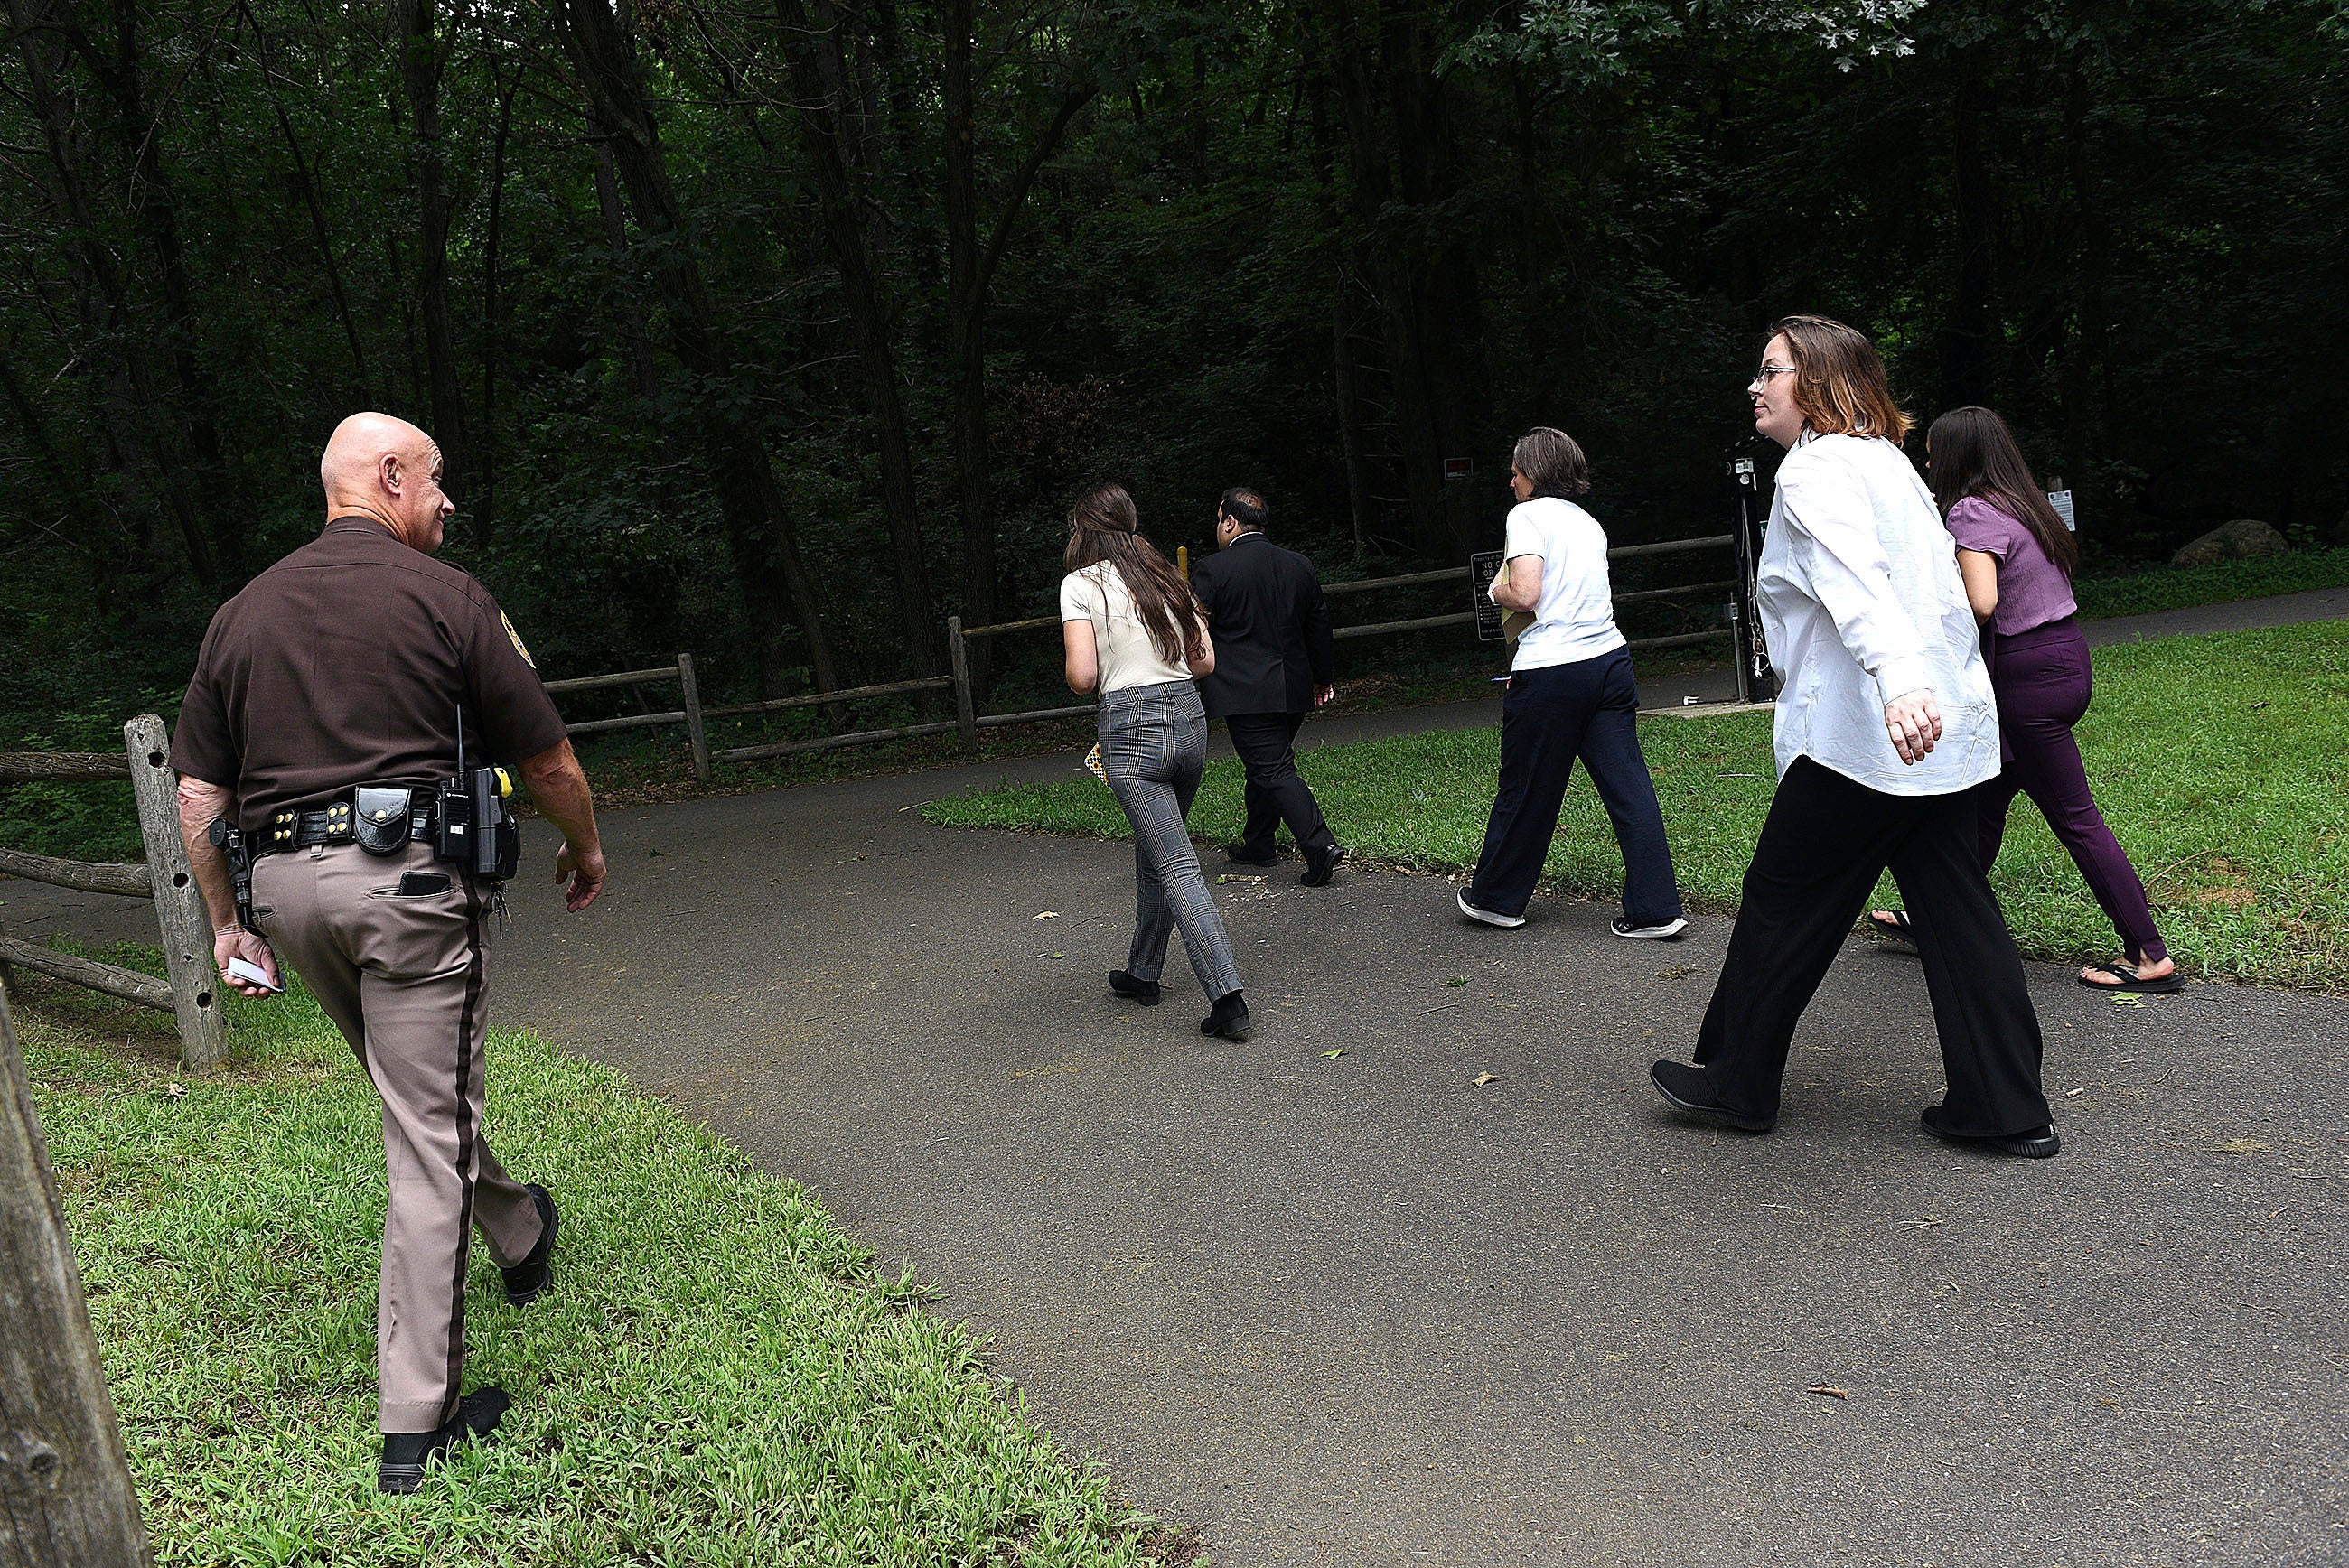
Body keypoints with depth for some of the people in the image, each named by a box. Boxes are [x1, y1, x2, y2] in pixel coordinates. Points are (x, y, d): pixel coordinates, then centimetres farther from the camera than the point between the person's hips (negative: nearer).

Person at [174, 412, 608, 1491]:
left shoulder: (242, 612, 12)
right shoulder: (444, 596, -4)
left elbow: (198, 794, 11)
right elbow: (546, 758, 0)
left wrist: (228, 921, 19)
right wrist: (585, 848, 17)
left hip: (283, 878, 7)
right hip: (409, 873, -6)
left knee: (418, 1093, 25)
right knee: (427, 1132, -2)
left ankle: (517, 1236, 47)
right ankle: (416, 1421, 2)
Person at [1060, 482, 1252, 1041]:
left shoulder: (1080, 584, -5)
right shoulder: (1167, 577, 11)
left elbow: (1082, 676, -13)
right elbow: (1205, 661, 11)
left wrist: (1089, 672, 9)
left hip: (1132, 727, -6)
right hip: (1190, 716, 6)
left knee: (1176, 865, -5)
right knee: (1153, 854, 21)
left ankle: (1227, 997, -11)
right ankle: (1142, 974, 34)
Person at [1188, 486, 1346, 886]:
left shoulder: (1211, 571, -9)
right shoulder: (1300, 566, 9)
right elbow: (1319, 627, 18)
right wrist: (1324, 677, 30)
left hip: (1243, 691, -7)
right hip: (1294, 689, 7)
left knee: (1273, 770, -7)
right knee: (1267, 765, 19)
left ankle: (1319, 845, -18)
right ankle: (1257, 845, 29)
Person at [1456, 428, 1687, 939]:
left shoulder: (1527, 515, -4)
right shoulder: (1589, 522, 19)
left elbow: (1525, 594, -16)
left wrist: (1497, 591, 5)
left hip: (1550, 672, -6)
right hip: (1609, 661, 7)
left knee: (1526, 790, 7)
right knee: (1629, 786, 3)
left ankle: (1497, 897, 23)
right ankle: (1656, 910, 1)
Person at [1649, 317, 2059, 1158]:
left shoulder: (1814, 469, -10)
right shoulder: (1888, 461, 19)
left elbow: (1857, 580, -29)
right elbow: (1945, 591, 21)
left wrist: (1899, 683, -42)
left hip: (1864, 734, -9)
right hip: (1949, 725, 9)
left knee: (1782, 902, 5)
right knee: (1956, 909, 10)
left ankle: (1736, 1081, 17)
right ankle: (2008, 1110, 13)